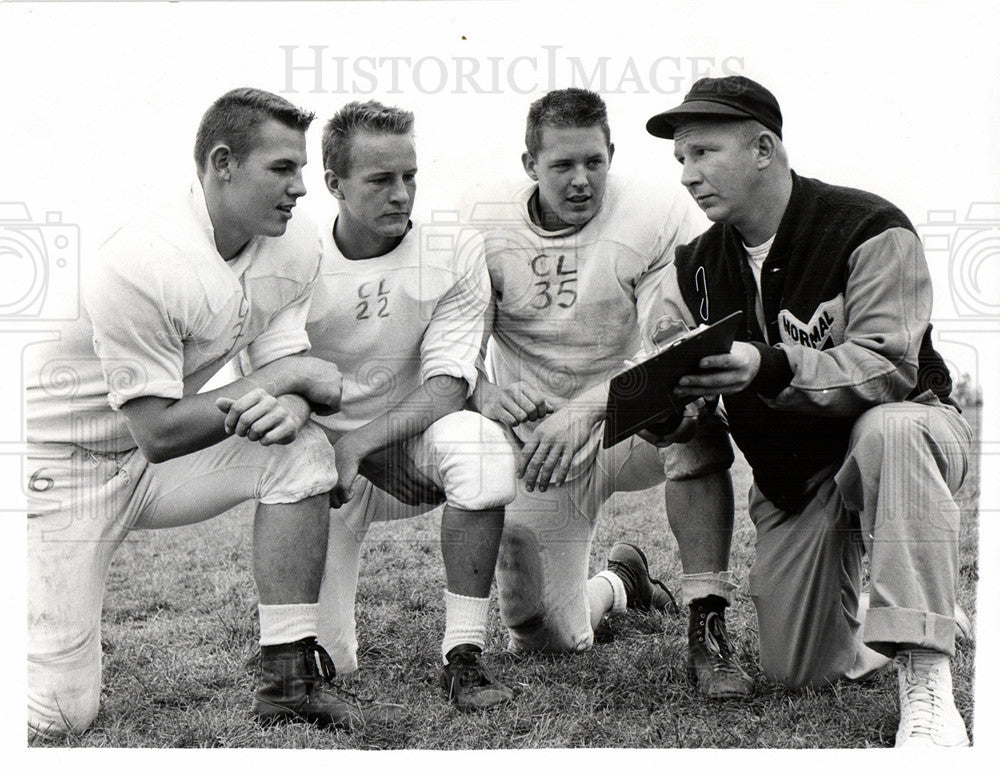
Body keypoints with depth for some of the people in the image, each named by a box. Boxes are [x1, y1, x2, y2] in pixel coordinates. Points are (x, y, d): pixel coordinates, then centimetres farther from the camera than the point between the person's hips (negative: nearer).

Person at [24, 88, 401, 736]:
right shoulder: (138, 266, -28)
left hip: (152, 462, 7)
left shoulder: (294, 247, -6)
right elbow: (158, 433, -27)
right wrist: (286, 376, -23)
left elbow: (290, 378, -3)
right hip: (60, 463, -7)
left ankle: (289, 681, -12)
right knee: (61, 713, -11)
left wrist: (288, 408, -29)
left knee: (301, 449, -19)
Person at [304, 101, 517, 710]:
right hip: (321, 453, 0)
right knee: (323, 658, -10)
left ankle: (465, 654, -27)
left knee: (478, 440, -36)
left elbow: (448, 386, -15)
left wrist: (357, 443, -30)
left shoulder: (453, 254, -9)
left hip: (410, 448, 0)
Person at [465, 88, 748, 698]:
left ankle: (708, 626, -25)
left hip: (630, 424, -2)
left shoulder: (659, 218, -12)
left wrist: (585, 409, -34)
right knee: (545, 637, -3)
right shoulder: (486, 226, -4)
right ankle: (620, 582, 36)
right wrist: (485, 395, -27)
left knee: (694, 418, -37)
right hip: (537, 440, 2)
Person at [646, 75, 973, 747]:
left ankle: (928, 687, -40)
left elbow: (888, 367, -28)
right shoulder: (697, 266, 3)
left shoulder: (871, 230, -16)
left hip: (899, 431, -5)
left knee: (892, 431, -42)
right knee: (796, 670, -3)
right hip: (790, 477, 6)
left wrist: (769, 368, -44)